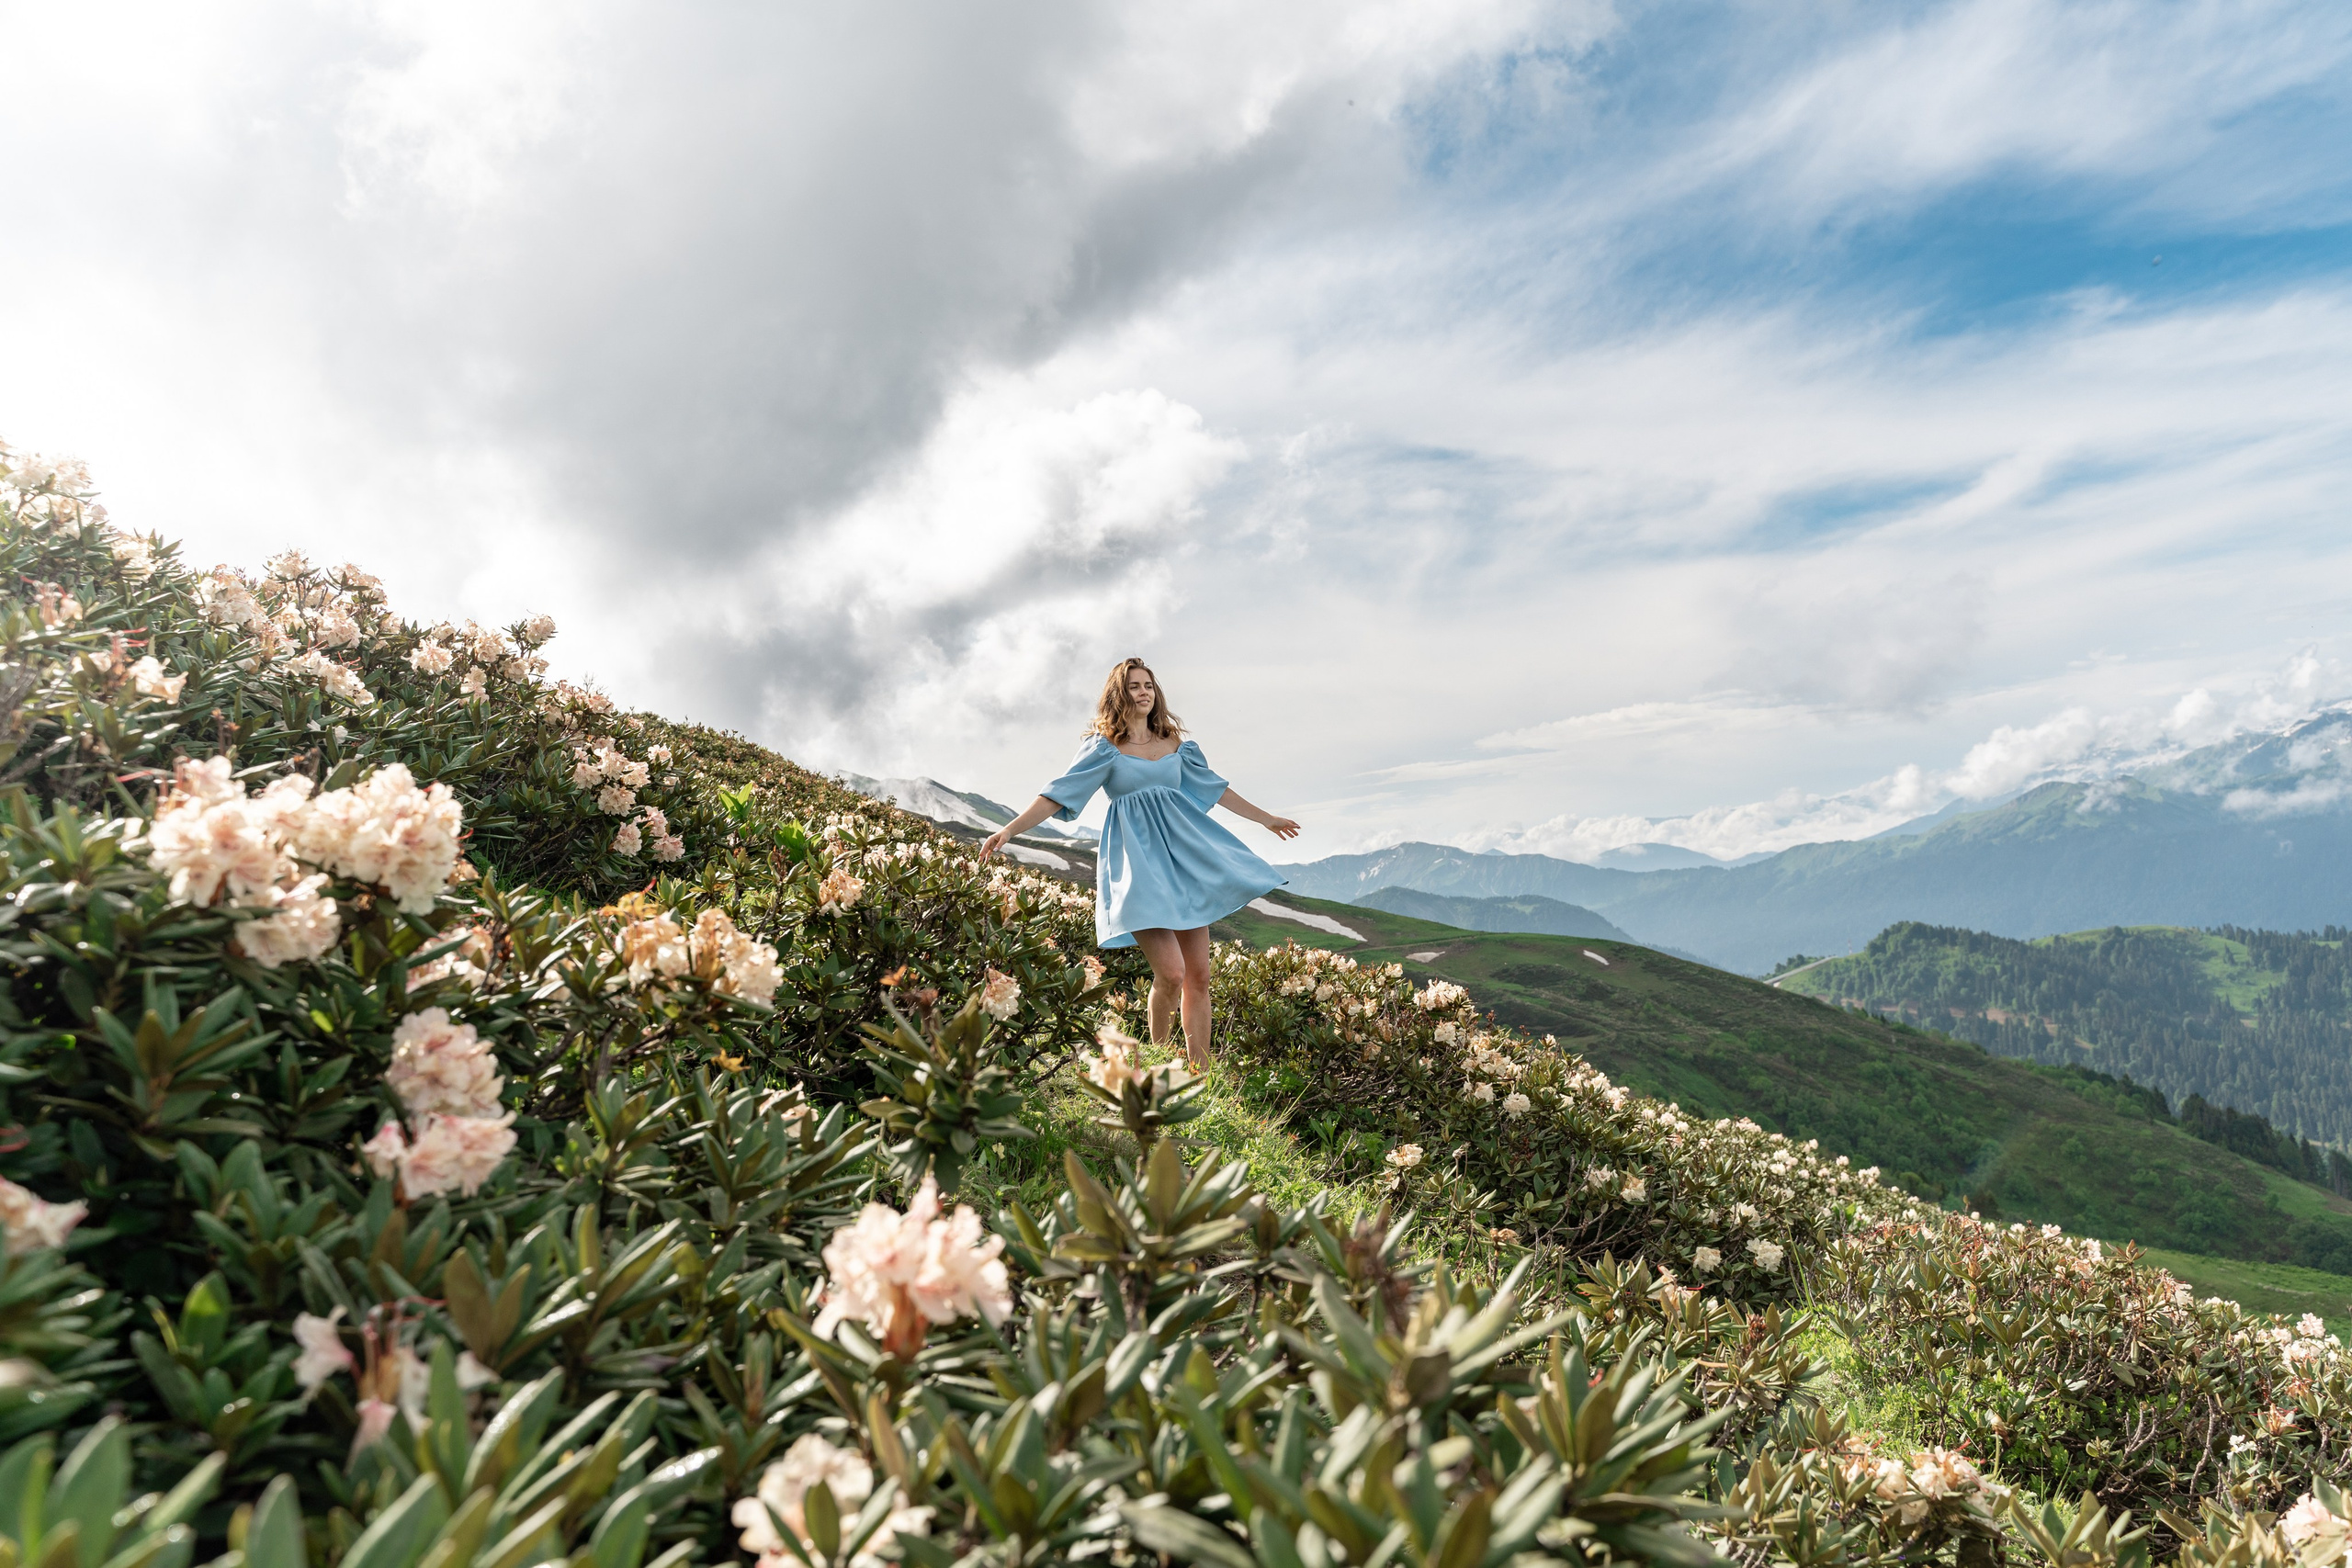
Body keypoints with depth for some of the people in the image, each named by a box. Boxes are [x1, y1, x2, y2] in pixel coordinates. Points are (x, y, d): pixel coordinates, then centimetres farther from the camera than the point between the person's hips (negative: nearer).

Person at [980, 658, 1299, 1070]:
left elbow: (1215, 787, 26)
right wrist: (1008, 830, -11)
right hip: (1137, 858, -5)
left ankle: (1201, 1071, 12)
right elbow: (1058, 794, -1)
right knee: (1170, 973, -16)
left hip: (1182, 851, 5)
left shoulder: (1176, 744, 15)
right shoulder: (1104, 748, 4)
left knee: (1199, 975, 2)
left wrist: (1266, 819, 33)